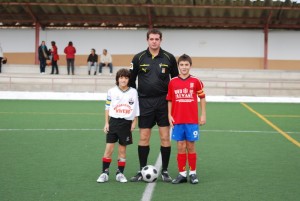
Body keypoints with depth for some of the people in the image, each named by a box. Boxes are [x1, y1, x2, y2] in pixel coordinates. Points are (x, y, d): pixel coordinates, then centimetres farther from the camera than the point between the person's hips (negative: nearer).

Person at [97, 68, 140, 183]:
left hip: (126, 123, 1)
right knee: (109, 148, -4)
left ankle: (120, 173, 15)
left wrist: (134, 123, 2)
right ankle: (104, 172, 3)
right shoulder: (112, 91, 2)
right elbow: (107, 107, 6)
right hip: (114, 121, 0)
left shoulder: (133, 92, 3)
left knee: (122, 149, 6)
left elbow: (136, 109, 7)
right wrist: (106, 123, 2)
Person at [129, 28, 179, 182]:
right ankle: (142, 171, 14)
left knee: (165, 137, 0)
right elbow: (131, 79, 9)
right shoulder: (139, 58, 1)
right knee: (143, 138, 3)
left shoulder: (169, 58, 1)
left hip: (163, 102, 0)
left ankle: (164, 171, 11)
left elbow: (176, 78, 11)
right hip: (145, 102, 0)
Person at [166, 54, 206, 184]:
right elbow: (170, 100, 9)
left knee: (191, 146, 4)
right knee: (181, 147, 4)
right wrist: (169, 115, 0)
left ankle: (193, 173, 15)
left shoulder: (195, 81, -1)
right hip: (177, 121, 1)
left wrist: (203, 115, 3)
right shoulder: (173, 82, 2)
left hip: (192, 121, -1)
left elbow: (202, 98, 6)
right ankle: (182, 174, 11)